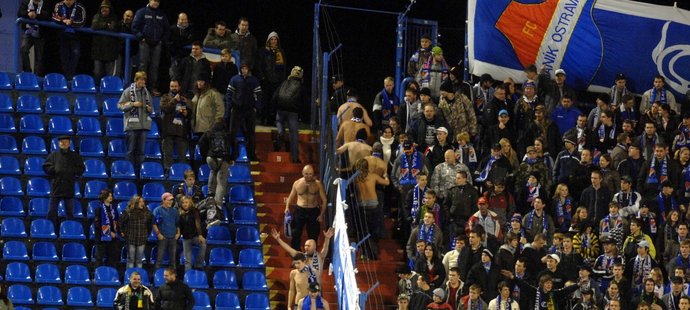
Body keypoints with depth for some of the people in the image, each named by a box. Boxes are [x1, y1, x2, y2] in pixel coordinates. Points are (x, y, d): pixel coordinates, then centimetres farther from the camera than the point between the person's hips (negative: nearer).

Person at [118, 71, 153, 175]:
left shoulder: (146, 92, 12)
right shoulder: (128, 91, -1)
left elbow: (151, 106, 24)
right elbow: (120, 106, -4)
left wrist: (150, 109, 1)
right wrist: (132, 104, -14)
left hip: (143, 125, 4)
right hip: (132, 125, -4)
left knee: (141, 150, 5)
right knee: (131, 150, -1)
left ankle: (139, 171, 9)